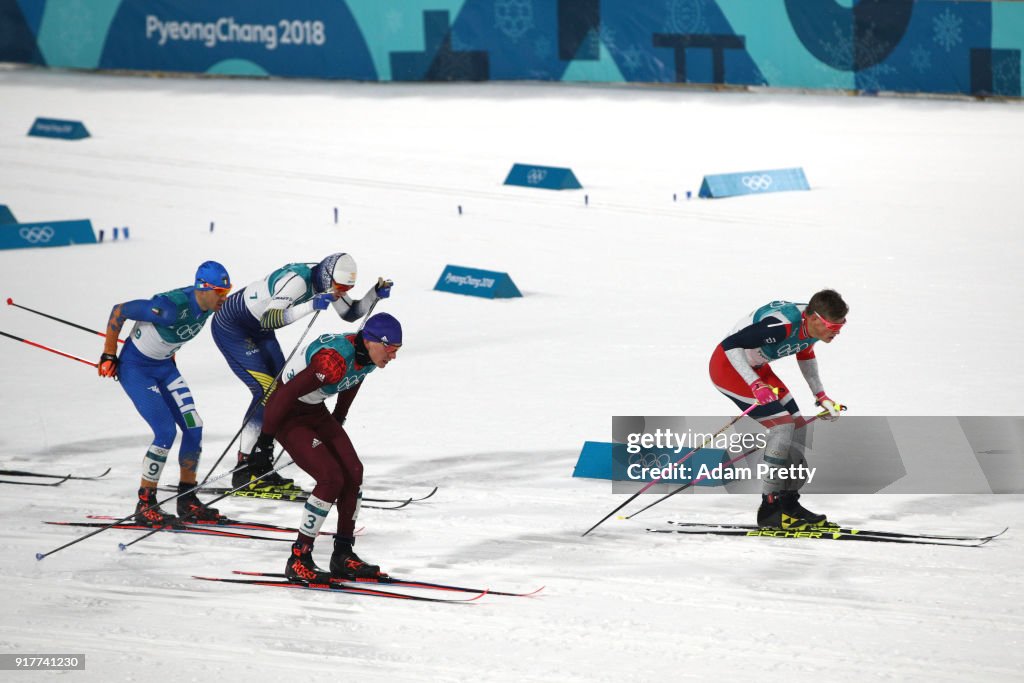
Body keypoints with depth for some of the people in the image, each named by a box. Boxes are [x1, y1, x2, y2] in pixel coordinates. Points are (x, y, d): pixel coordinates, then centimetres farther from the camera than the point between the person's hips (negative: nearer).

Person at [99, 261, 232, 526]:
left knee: (194, 428, 0)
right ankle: (145, 505, -3)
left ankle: (187, 502, 13)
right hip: (135, 367, -8)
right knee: (166, 432, -16)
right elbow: (118, 312, -23)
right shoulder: (171, 306, -33)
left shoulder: (208, 306, -9)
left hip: (164, 366, 8)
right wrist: (109, 356, -15)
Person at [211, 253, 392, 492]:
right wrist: (310, 306, -49)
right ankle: (244, 472, -14)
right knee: (266, 391, -17)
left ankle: (262, 470, 7)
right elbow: (268, 320, -41)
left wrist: (375, 294, -9)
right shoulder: (296, 281, -33)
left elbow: (350, 313, 8)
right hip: (230, 327, -10)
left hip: (256, 330, 10)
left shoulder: (327, 282, -6)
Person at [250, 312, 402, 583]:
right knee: (331, 479, -17)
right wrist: (267, 437, -17)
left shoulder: (369, 355, -8)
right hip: (288, 416, -9)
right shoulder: (335, 360, -35)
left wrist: (338, 420, 26)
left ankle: (343, 555, 8)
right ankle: (298, 560, -8)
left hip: (316, 412, 9)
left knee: (353, 472, -2)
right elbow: (287, 394, -28)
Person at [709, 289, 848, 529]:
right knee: (783, 425, -18)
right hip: (728, 366, -10)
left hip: (756, 367, 10)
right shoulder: (782, 326, -35)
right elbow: (730, 345, -33)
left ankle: (788, 505, 12)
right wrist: (756, 385, -39)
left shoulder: (813, 326, -7)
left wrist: (821, 396, 14)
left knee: (798, 426, 4)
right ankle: (769, 508, -14)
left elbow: (805, 354, 16)